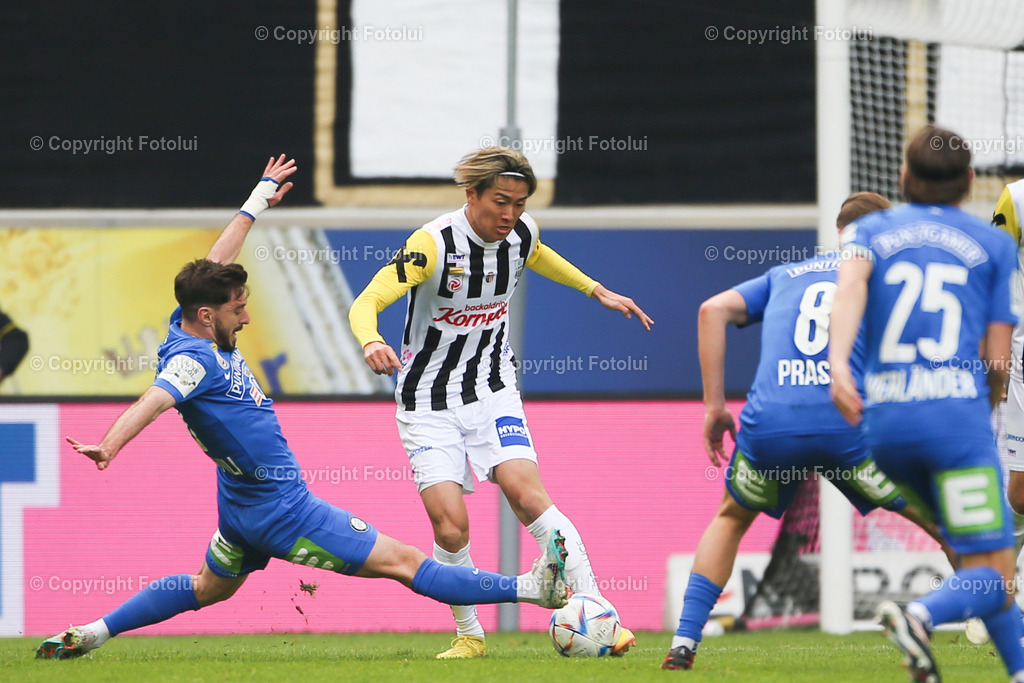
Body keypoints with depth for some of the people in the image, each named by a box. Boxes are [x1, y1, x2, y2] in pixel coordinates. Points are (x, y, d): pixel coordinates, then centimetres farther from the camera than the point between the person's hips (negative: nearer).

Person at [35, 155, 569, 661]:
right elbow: (152, 402, -41)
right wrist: (109, 447, -59)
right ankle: (531, 589, -5)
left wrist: (258, 201, 27)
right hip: (279, 507, -10)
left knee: (210, 587, 30)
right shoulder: (193, 359, -24)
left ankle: (88, 634, 27)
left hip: (245, 503, 10)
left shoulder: (191, 325, 2)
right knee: (403, 562, -7)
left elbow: (215, 265, 16)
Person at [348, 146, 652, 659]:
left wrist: (597, 292, 23)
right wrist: (371, 342, -49)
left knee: (526, 493, -20)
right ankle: (469, 635, 7)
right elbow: (365, 303, -28)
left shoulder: (522, 234, -4)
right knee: (449, 525, -15)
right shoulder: (434, 244, -21)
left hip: (492, 390, 3)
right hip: (429, 402, -3)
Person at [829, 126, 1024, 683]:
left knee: (979, 557, 22)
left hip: (884, 423, 4)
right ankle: (921, 616, -33)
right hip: (958, 414, -4)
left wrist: (838, 360, -24)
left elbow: (851, 282, -9)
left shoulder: (868, 231, 16)